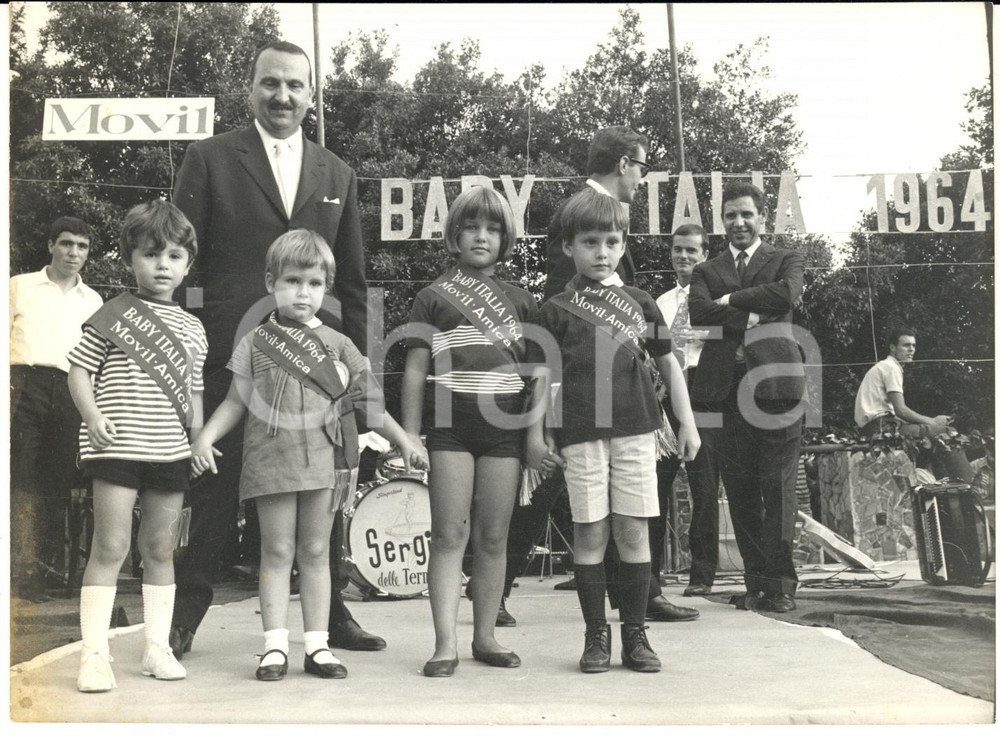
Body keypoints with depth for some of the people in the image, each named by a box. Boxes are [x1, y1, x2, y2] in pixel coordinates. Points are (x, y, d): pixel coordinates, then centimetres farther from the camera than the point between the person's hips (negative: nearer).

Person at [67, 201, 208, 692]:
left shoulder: (192, 329, 12)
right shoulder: (114, 316, -1)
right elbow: (79, 370, -2)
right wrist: (92, 416, -16)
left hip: (170, 452, 4)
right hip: (117, 449, -4)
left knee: (161, 550, 9)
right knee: (111, 546, -4)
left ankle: (157, 648, 18)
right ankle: (94, 654, 2)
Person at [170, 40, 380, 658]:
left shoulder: (338, 175, 15)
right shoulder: (210, 159, 5)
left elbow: (353, 280, 15)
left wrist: (357, 360, 9)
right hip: (230, 352, -3)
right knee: (216, 490, 2)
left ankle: (331, 613, 20)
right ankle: (186, 612, 15)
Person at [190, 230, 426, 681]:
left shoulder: (336, 345, 9)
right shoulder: (256, 344, 5)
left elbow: (367, 401, 12)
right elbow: (236, 402, 6)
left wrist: (403, 440, 8)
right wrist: (205, 437, -7)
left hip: (323, 461, 1)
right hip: (272, 460, -1)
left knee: (315, 552, 7)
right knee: (277, 551, 2)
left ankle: (317, 646, 12)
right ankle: (275, 646, 7)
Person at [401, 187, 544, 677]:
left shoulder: (519, 302, 14)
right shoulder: (433, 298, 6)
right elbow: (415, 370, 3)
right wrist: (410, 435, -2)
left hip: (503, 425, 3)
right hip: (450, 424, -2)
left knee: (493, 537, 6)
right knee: (449, 535, -3)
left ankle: (485, 636, 16)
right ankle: (446, 643, -2)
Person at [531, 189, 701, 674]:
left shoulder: (640, 303, 12)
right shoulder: (558, 309, 6)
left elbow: (668, 364, 17)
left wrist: (687, 424, 15)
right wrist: (537, 434, 1)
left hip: (635, 430, 2)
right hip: (580, 434, -1)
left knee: (632, 531, 2)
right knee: (589, 534, 1)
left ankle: (635, 635, 12)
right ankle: (595, 636, 11)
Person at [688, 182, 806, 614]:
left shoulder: (785, 261, 14)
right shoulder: (706, 271, 19)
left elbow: (787, 293, -8)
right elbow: (699, 313, 0)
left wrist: (730, 300, -2)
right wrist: (749, 318, -11)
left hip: (775, 384, -2)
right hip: (727, 388, 2)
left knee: (778, 488, -4)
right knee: (740, 493, 3)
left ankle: (780, 583, 2)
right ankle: (756, 582, 11)